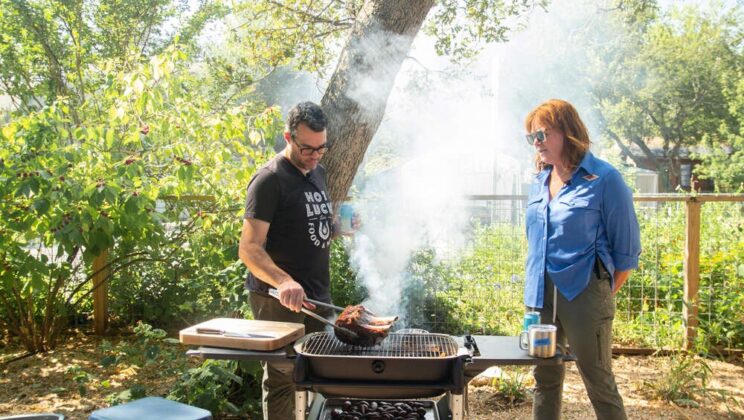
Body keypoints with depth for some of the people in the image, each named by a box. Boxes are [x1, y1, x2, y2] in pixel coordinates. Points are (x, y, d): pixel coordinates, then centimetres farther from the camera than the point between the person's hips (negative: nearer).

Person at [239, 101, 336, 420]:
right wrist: (283, 282, -37)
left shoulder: (318, 172, 11)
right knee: (282, 381, 0)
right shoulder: (270, 179, -14)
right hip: (279, 301, -8)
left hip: (317, 296, 8)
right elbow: (249, 248, -20)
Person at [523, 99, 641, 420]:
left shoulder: (603, 179, -10)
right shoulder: (540, 182, 9)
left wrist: (604, 293, -3)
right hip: (541, 295, 6)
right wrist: (537, 286, 13)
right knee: (545, 378, 16)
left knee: (598, 382, 3)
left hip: (584, 294, -6)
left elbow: (627, 249, -6)